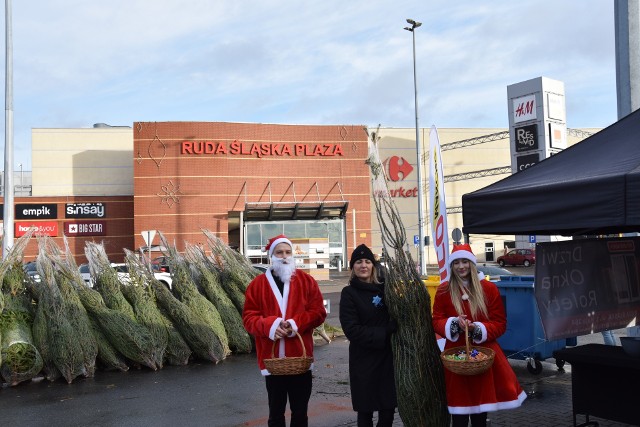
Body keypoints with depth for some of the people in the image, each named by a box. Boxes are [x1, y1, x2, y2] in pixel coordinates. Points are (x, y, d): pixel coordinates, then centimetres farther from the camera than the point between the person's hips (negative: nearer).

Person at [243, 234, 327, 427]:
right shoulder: (257, 284, 3)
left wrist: (296, 324, -17)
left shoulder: (307, 281, 3)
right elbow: (249, 317, 0)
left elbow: (318, 312, -1)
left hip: (300, 359, 0)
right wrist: (270, 326, -19)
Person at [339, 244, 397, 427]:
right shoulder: (349, 293, -5)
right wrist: (385, 332, -16)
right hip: (363, 360, -4)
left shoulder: (383, 288, 7)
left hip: (387, 357, 4)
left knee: (388, 409, 7)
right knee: (365, 411, 6)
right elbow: (352, 330, -13)